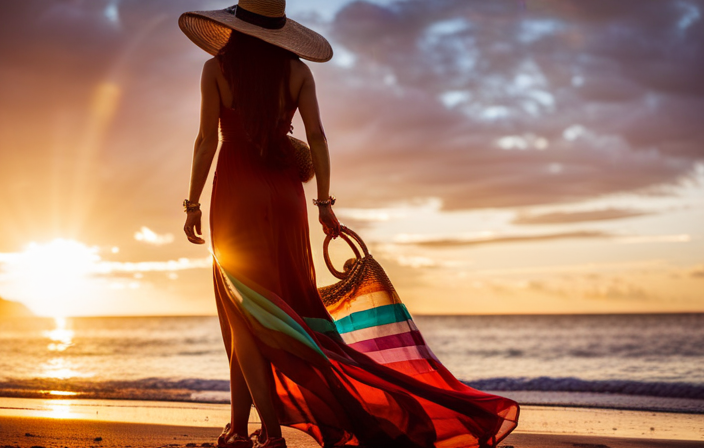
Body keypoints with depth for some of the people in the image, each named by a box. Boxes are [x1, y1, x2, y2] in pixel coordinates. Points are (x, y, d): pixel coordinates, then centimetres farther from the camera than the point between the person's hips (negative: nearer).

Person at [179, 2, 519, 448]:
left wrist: (193, 204, 2)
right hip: (285, 194, 3)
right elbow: (316, 136, -3)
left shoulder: (216, 69, -2)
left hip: (237, 193, -3)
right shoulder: (297, 71, 4)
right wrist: (324, 202, 1)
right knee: (244, 314, 14)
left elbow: (207, 140, -5)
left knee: (246, 315, 3)